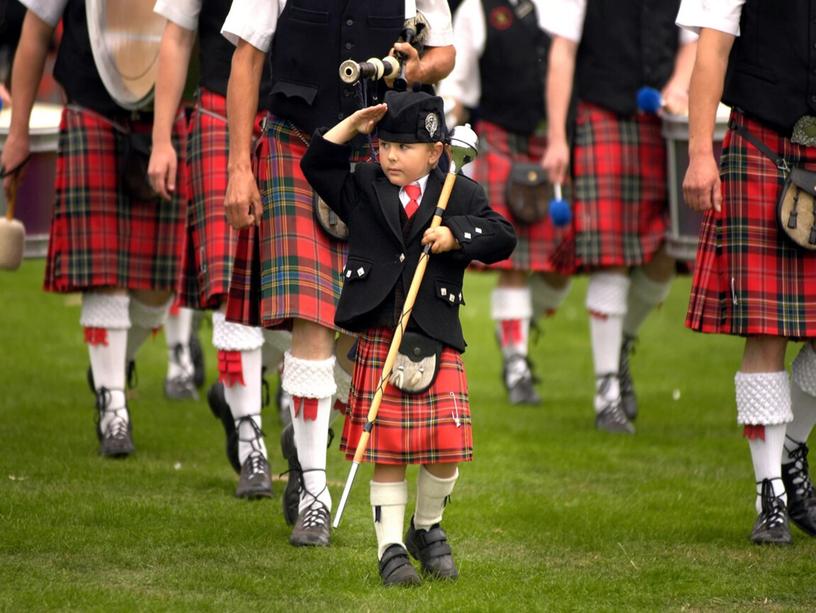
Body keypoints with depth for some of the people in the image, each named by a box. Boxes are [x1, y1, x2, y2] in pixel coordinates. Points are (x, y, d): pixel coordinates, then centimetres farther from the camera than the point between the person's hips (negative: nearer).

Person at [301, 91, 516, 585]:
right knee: (387, 455, 1)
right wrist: (353, 127, -2)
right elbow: (316, 165, 7)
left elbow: (503, 238, -2)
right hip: (377, 340, 0)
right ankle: (391, 549, 10)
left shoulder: (461, 195, 4)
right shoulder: (362, 188, 9)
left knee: (445, 450, -4)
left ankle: (427, 527, 22)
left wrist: (455, 234, -16)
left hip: (437, 341, 0)